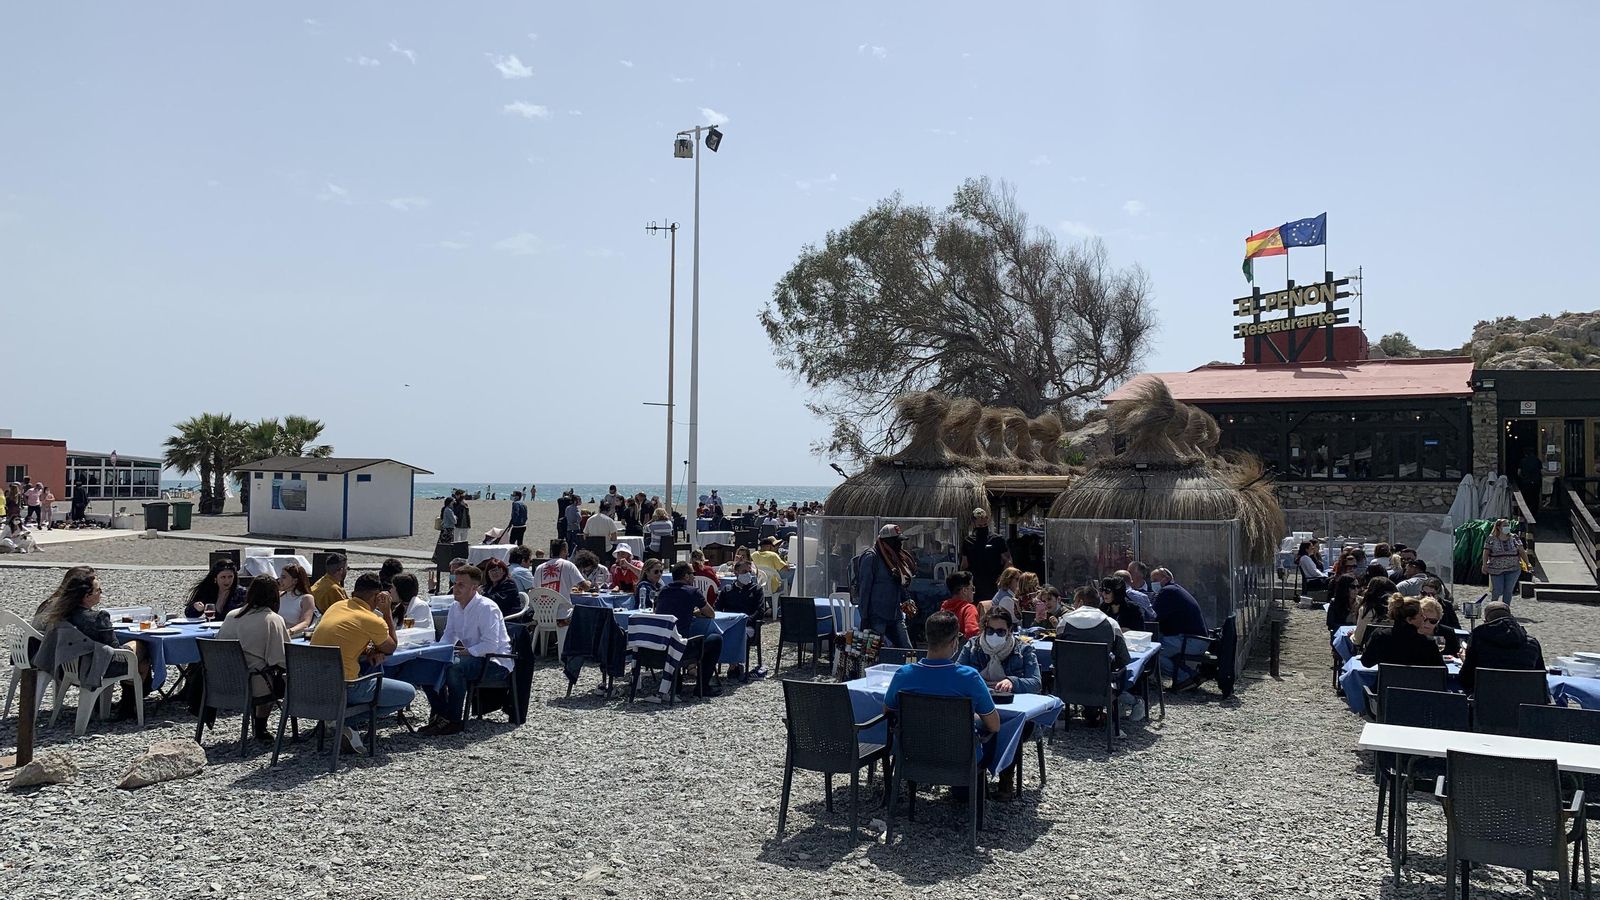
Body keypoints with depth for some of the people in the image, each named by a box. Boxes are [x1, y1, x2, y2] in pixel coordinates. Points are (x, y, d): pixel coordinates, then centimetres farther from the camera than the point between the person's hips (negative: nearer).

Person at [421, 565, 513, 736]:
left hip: (496, 663, -9)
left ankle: (453, 722, -22)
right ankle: (440, 716, 1)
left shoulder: (487, 608, -19)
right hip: (472, 659, 9)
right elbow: (448, 636, 13)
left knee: (455, 667, -33)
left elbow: (491, 645, -25)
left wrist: (464, 653, -29)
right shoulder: (455, 607, 6)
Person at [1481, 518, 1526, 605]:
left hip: (1512, 570, 2)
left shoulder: (1514, 538, 6)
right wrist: (1485, 565, -12)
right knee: (1497, 591, -3)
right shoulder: (1491, 539, -1)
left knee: (1508, 591, 4)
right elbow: (1486, 553, -2)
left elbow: (1522, 552, 7)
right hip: (1496, 570, -2)